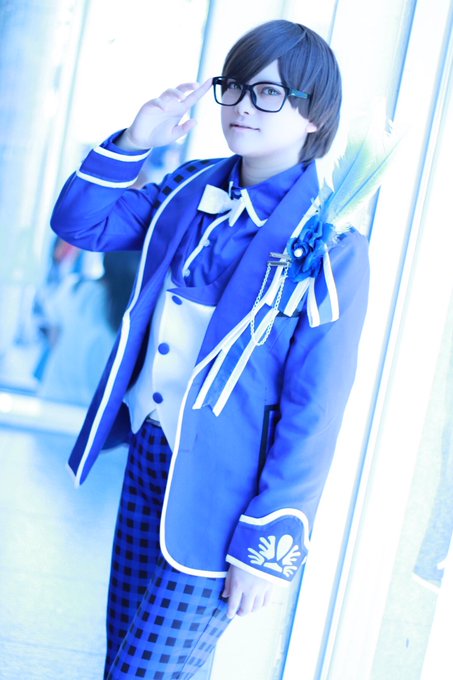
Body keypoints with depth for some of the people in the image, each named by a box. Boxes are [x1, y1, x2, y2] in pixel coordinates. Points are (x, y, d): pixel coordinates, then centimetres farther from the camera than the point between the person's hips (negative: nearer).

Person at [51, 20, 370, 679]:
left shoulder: (328, 248, -16)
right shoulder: (190, 191, 2)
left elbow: (314, 415, -15)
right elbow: (79, 223, 11)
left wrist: (269, 544, -13)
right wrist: (134, 142, -4)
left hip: (220, 490, -6)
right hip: (147, 454, 6)